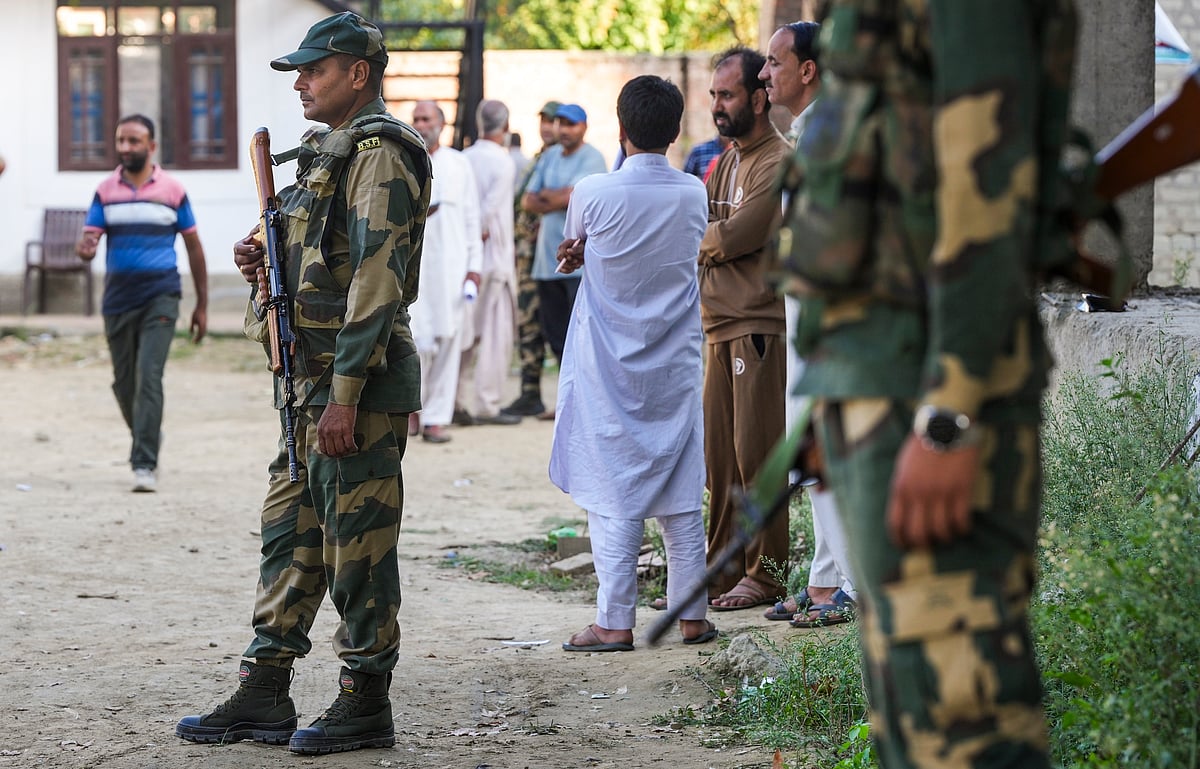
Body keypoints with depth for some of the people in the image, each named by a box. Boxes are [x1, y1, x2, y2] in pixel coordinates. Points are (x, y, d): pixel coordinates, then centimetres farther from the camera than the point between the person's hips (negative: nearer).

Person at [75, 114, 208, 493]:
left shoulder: (172, 190, 1)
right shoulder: (105, 191, 6)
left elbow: (194, 247, 7)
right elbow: (87, 240, 0)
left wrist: (202, 305, 6)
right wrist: (85, 248, -27)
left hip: (160, 297, -3)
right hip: (118, 300, 3)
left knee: (148, 376, -16)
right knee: (124, 383, 11)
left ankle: (145, 465, -17)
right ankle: (148, 434, 39)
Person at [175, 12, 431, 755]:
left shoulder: (379, 153, -14)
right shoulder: (333, 152, 18)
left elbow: (376, 279, -21)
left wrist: (345, 396, -24)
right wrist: (266, 260, 7)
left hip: (359, 384, -10)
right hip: (315, 384, 10)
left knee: (358, 546, -3)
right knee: (291, 535, 12)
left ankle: (366, 704, 5)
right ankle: (263, 696, 18)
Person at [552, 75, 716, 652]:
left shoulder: (593, 194, -11)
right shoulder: (694, 195, -1)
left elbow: (572, 251, 7)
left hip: (609, 368, -3)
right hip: (676, 365, 3)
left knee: (614, 495, -1)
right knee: (680, 494, 9)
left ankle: (615, 622, -2)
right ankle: (691, 615, 13)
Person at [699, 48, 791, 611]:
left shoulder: (779, 163, -10)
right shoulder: (726, 161, 20)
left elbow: (735, 236, -18)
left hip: (760, 326, -9)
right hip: (722, 326, 9)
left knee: (756, 453, -5)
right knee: (720, 455, 10)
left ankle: (766, 574, 2)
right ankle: (723, 568, 18)